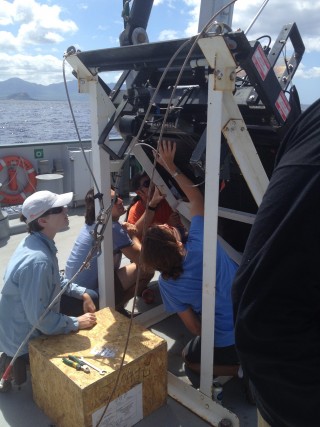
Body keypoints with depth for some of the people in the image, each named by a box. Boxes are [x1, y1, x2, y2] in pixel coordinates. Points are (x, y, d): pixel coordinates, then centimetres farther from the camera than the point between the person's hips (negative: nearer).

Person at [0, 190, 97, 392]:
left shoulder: (37, 242, -4)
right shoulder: (37, 260, -35)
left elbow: (56, 280, 12)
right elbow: (40, 318, -30)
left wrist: (82, 292, 2)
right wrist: (77, 323, -18)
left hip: (24, 325, 8)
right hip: (22, 339, -8)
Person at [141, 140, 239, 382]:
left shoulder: (167, 284, -18)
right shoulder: (201, 242, -17)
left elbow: (195, 327, -8)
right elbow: (196, 198, -2)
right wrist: (171, 167, 4)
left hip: (227, 341, -4)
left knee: (191, 359, 28)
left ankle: (245, 368, 7)